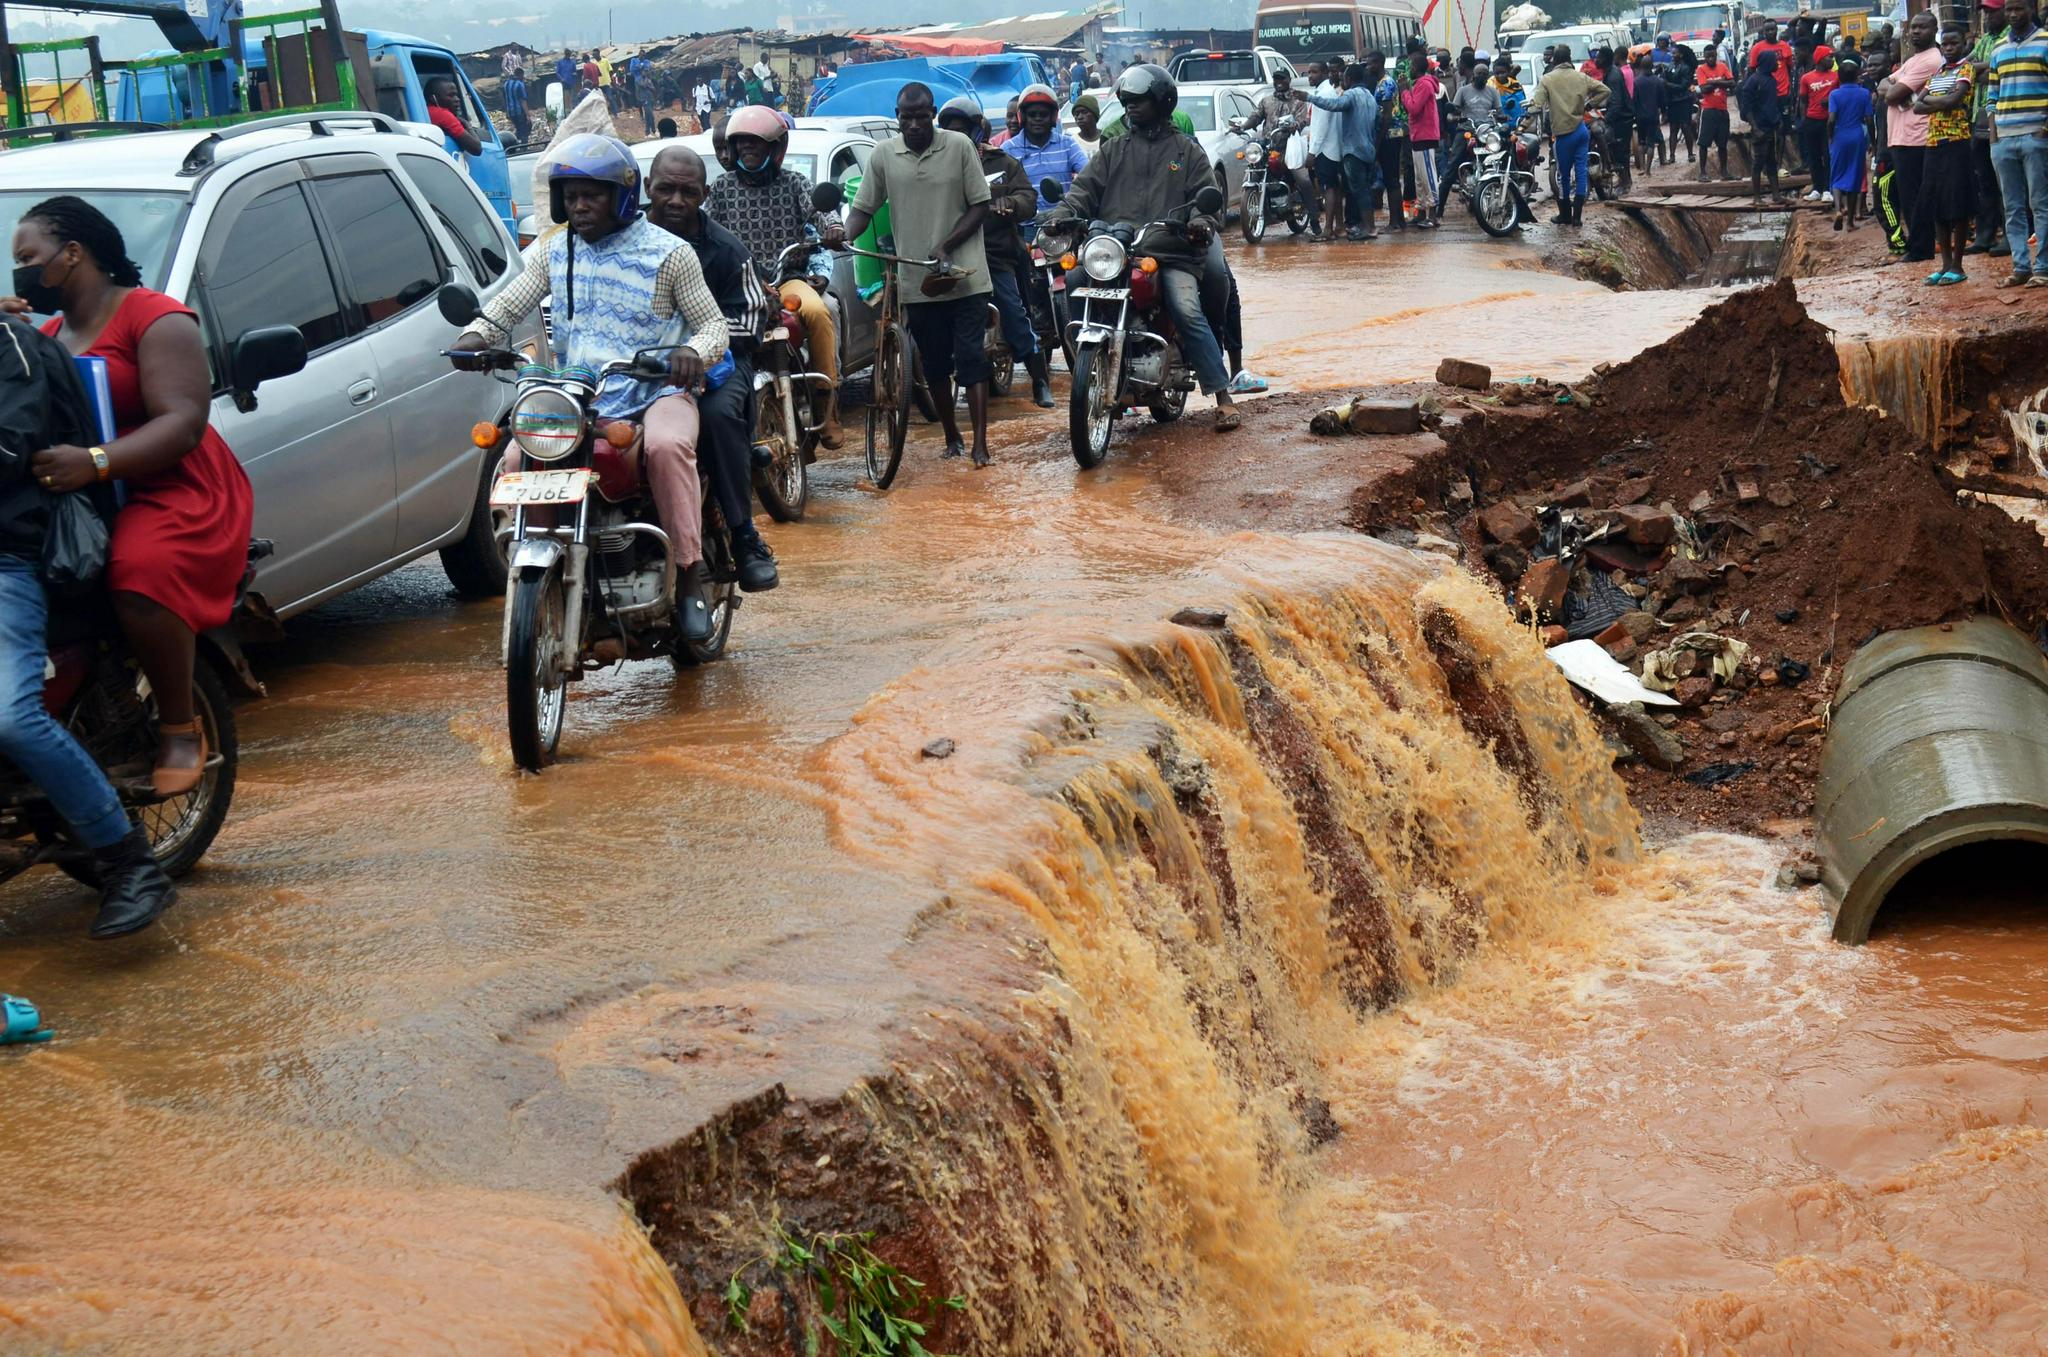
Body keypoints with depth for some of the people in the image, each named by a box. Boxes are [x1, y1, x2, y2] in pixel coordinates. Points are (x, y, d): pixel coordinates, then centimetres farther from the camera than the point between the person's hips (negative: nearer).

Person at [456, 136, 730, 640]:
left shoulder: (669, 253, 1)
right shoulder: (552, 250, 12)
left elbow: (713, 323, 2)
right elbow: (509, 305, 7)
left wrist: (694, 351, -22)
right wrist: (475, 336, -16)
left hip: (656, 391, -4)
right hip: (576, 397, 4)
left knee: (667, 446, -37)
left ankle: (690, 577, -31)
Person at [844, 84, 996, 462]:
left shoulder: (960, 147, -3)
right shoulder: (884, 154, 3)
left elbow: (980, 205, -2)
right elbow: (863, 208, 6)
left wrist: (946, 246, -14)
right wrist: (842, 240, -15)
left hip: (964, 275, -3)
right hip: (916, 280, 3)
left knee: (971, 359, -6)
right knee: (935, 365, 11)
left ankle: (980, 443, -8)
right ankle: (951, 437, 25)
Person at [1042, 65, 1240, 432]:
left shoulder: (1187, 150, 15)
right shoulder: (1114, 151, 20)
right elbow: (1085, 190, 11)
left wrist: (1201, 222, -18)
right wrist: (1061, 216, -10)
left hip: (1172, 254, -3)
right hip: (1116, 251, 3)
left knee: (1188, 312, -25)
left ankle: (1223, 396, -21)